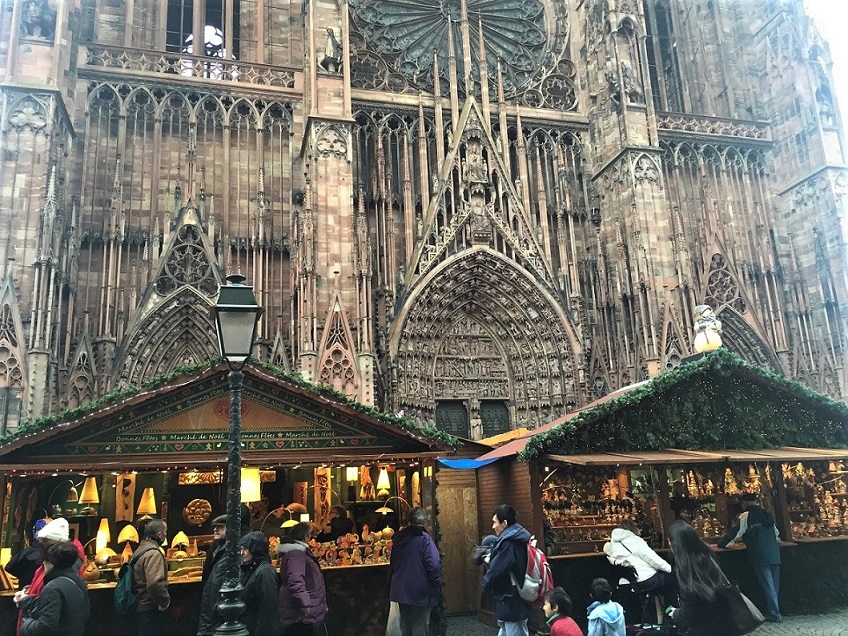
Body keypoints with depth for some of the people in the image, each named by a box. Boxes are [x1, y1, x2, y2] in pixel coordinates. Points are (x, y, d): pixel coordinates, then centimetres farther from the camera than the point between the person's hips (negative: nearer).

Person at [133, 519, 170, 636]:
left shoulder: (141, 548, 10)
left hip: (141, 605, 10)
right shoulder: (153, 553, -21)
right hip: (149, 608, -10)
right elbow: (155, 584, -33)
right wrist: (165, 601, -18)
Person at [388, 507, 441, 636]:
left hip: (401, 590, 6)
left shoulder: (398, 538, 6)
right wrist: (438, 584, -7)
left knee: (405, 626, 17)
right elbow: (434, 564, -21)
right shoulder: (424, 538, -14)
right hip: (421, 591, -6)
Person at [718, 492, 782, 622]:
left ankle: (774, 615, 4)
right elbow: (776, 533, 25)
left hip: (760, 556, -6)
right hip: (774, 554, 6)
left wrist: (721, 543, 8)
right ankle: (773, 611, 19)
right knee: (774, 586, 13)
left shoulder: (746, 516, -5)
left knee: (768, 586, 0)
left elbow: (735, 533, -4)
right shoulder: (766, 514, 15)